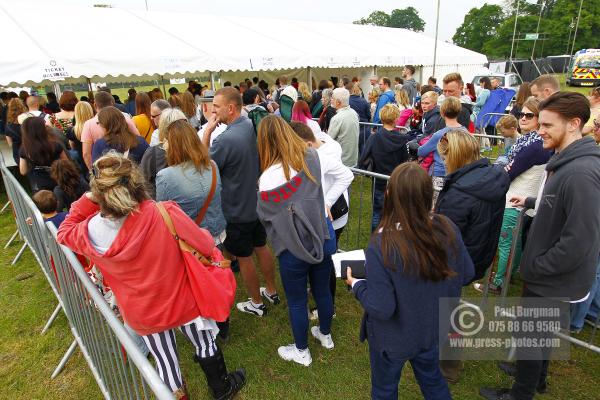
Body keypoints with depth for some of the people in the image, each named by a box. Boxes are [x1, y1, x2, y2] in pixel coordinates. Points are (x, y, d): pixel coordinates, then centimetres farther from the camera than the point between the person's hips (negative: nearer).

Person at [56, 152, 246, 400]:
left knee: (165, 361, 23)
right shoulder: (166, 213, -29)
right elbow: (206, 247, -18)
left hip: (142, 314, 2)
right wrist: (203, 234, 4)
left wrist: (87, 200, 1)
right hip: (183, 301, -1)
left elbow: (64, 233, 7)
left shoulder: (91, 232, -18)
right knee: (205, 345, 25)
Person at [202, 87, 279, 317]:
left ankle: (256, 303, 30)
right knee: (261, 247, 22)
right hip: (257, 202, 8)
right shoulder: (252, 126, -4)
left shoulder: (226, 139, -29)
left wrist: (207, 131, -18)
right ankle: (272, 292, 41)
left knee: (243, 257, 12)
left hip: (237, 211, -7)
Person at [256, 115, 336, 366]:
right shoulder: (311, 156, -9)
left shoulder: (269, 176, -23)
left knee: (297, 301, 16)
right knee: (322, 290, 25)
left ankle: (301, 351, 38)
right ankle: (325, 335, 50)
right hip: (323, 238, 5)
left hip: (293, 247, -5)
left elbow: (264, 214, -9)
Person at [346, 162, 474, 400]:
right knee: (432, 380, 34)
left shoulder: (382, 246, -35)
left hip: (394, 339, -4)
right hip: (432, 329, 5)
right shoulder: (447, 229, -20)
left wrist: (356, 285, -11)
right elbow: (466, 274, -5)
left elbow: (381, 309, -28)